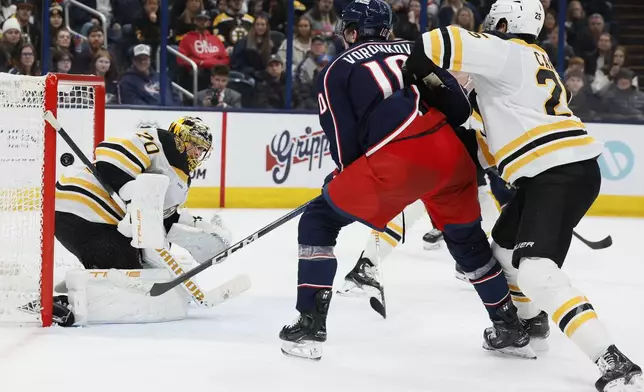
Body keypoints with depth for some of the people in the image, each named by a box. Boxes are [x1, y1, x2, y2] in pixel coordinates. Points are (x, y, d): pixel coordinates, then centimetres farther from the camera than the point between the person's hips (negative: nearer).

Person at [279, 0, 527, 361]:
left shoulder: (337, 71, 14)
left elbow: (346, 147, 6)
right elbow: (460, 108, 16)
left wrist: (341, 178, 26)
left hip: (394, 162, -4)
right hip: (451, 155, 5)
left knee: (319, 220, 14)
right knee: (467, 238, 28)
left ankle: (310, 326, 6)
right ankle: (514, 330, 34)